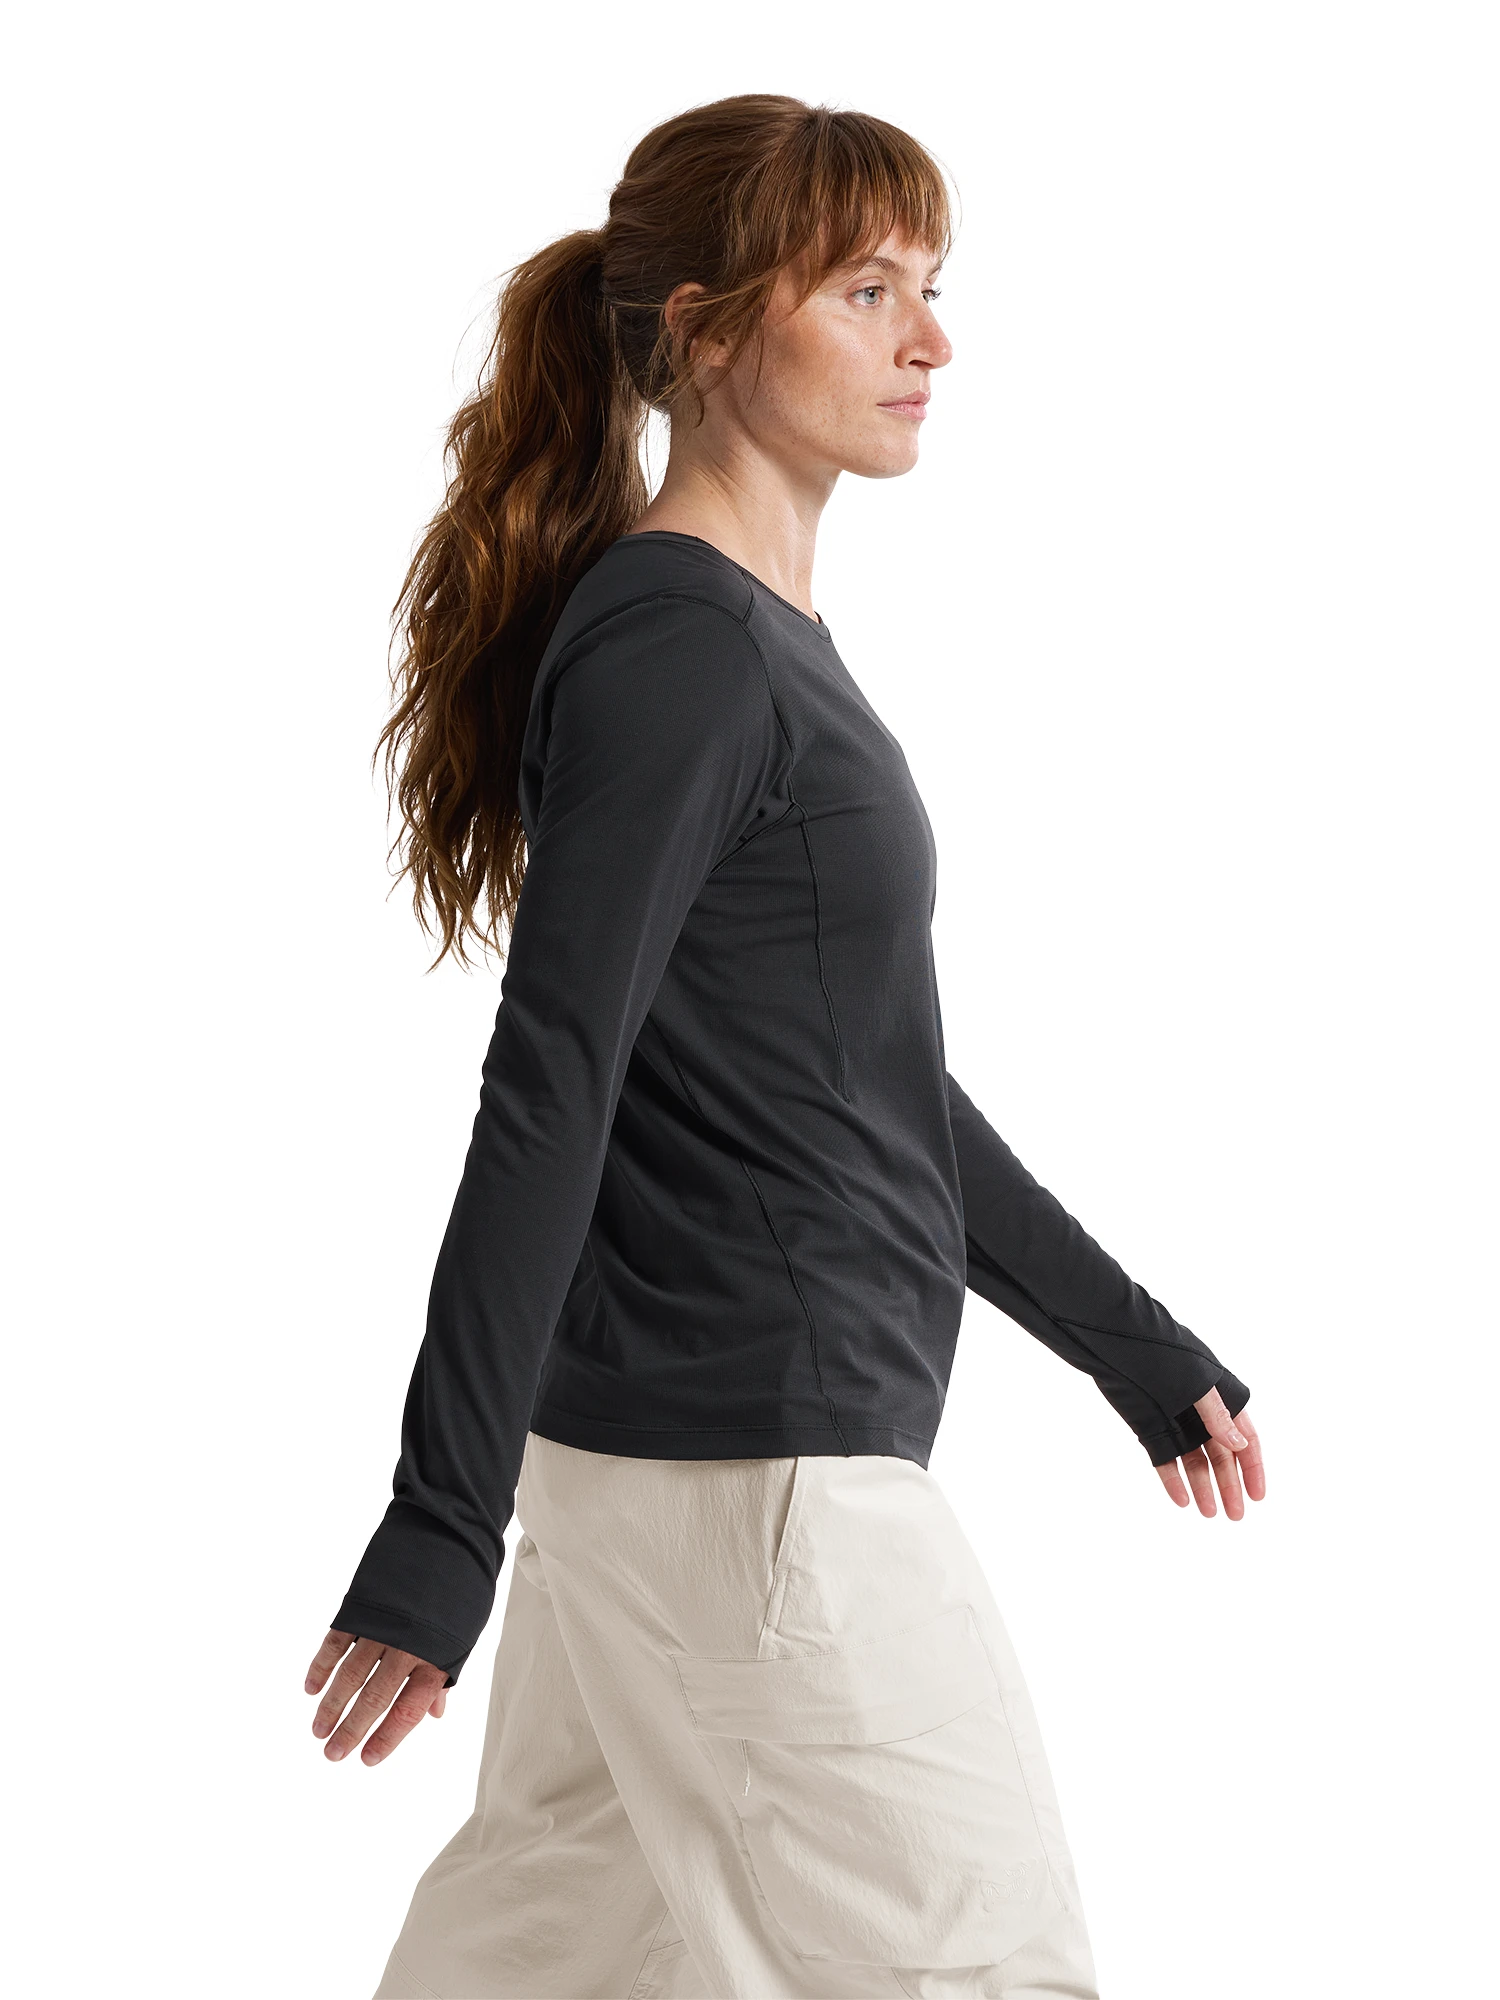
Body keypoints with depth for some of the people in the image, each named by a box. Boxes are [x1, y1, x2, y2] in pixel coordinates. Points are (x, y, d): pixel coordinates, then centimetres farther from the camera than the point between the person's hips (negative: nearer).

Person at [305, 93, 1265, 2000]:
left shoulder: (764, 641, 15)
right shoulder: (672, 643, -15)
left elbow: (876, 1082, 21)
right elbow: (549, 1094, -21)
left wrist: (1136, 1347, 24)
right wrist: (437, 1538, -23)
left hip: (677, 1442, 9)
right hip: (752, 1479, -9)